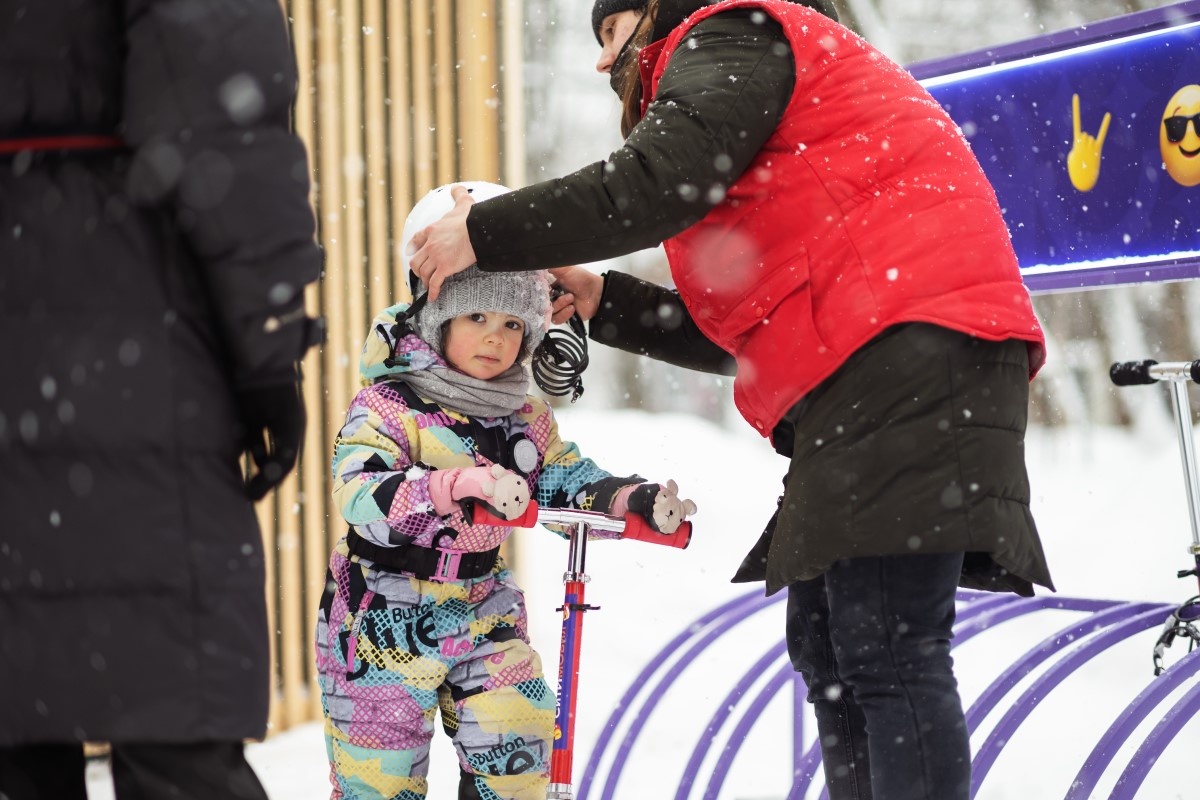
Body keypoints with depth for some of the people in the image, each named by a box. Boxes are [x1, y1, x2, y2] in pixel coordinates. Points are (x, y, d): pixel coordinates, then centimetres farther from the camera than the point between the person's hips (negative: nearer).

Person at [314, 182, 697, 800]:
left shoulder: (526, 420, 6)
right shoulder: (388, 406, -16)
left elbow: (570, 484, 8)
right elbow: (358, 493, -31)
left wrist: (638, 501, -14)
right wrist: (460, 484, -46)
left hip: (484, 615, 5)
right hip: (386, 619, -5)